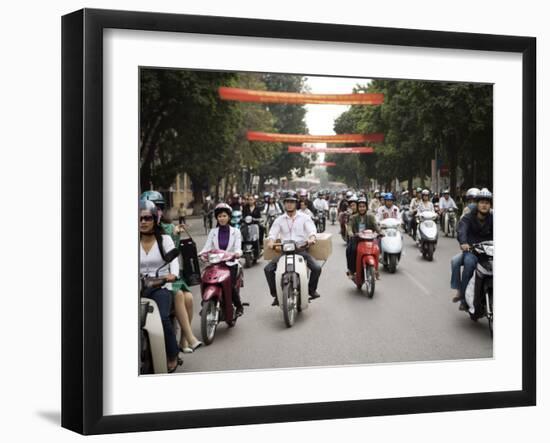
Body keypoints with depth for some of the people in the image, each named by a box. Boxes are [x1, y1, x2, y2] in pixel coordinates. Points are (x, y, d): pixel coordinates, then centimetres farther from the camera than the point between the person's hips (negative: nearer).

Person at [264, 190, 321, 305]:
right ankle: (276, 294, -4)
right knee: (268, 269, -18)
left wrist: (311, 238, -31)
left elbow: (312, 229, -7)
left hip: (301, 249, -2)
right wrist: (271, 241, -23)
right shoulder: (279, 220, 13)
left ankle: (312, 290, 4)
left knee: (317, 268, -23)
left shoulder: (304, 217, 8)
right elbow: (273, 232, 1)